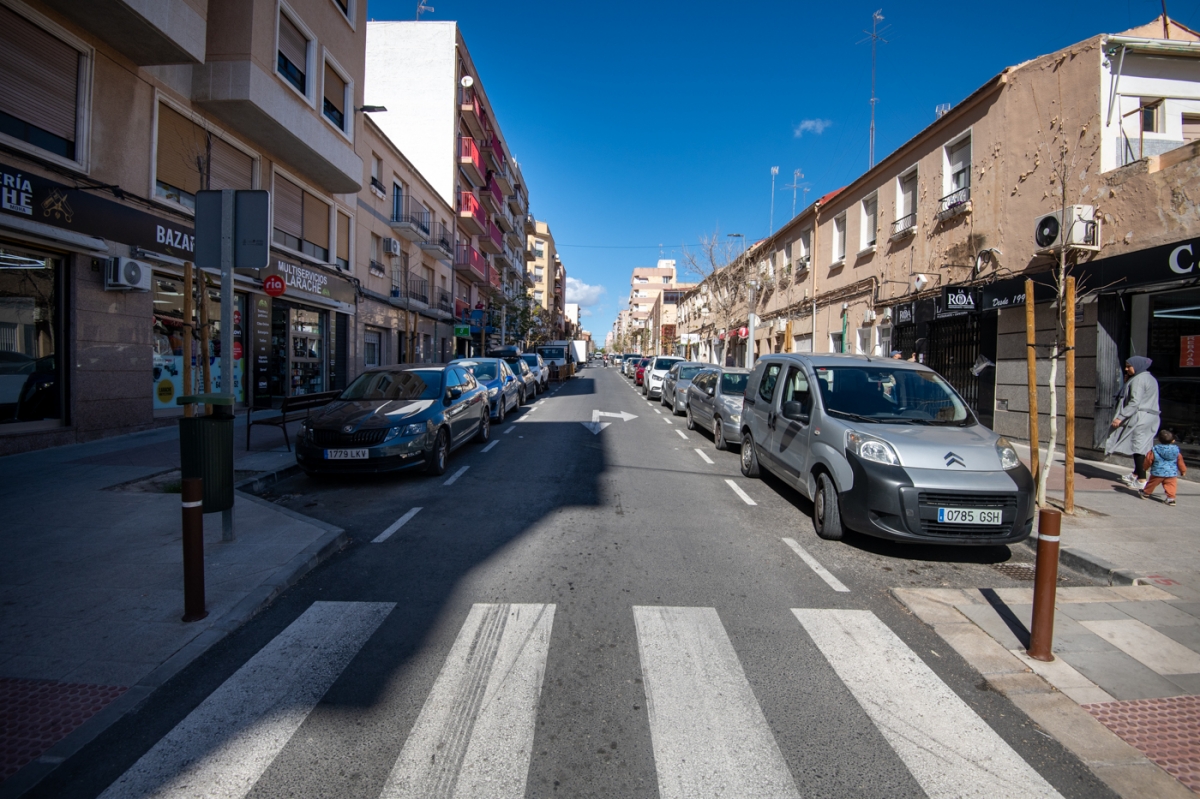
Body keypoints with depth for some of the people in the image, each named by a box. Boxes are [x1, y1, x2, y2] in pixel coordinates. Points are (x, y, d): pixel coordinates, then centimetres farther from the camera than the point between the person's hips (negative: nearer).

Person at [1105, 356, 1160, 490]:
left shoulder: (1138, 379, -13)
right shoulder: (1149, 378, 18)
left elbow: (1134, 402, -21)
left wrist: (1120, 417, -23)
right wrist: (1128, 383, 13)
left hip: (1140, 417, -10)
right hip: (1150, 417, 10)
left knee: (1137, 447, -8)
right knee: (1140, 447, 15)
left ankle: (1142, 480, -7)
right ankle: (1136, 474, 23)